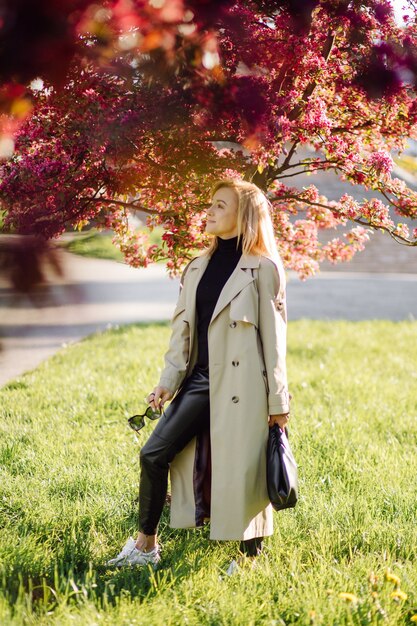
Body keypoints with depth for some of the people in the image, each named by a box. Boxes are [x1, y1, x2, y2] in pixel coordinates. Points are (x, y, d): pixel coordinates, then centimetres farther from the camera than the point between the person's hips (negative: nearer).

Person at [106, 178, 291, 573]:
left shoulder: (263, 268, -5)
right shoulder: (197, 268, 14)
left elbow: (273, 337, -5)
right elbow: (182, 330, 15)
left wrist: (278, 400, -5)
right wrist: (167, 382, 6)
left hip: (243, 384, -6)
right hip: (201, 379, 6)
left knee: (244, 469, -1)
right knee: (154, 454, -2)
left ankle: (251, 557, 16)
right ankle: (146, 545, 11)